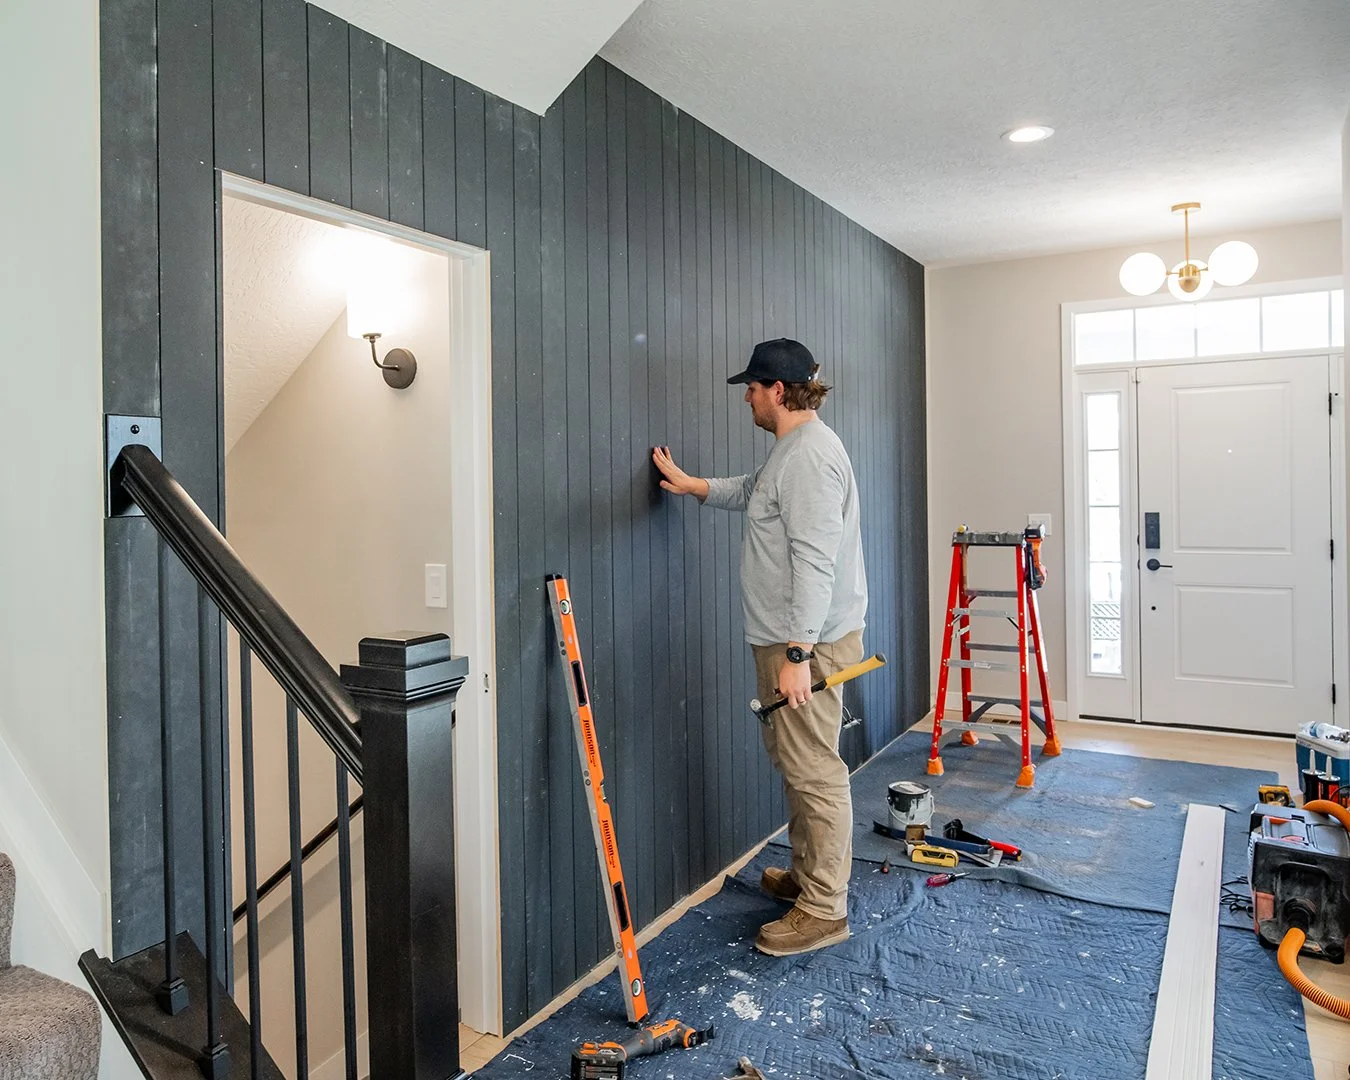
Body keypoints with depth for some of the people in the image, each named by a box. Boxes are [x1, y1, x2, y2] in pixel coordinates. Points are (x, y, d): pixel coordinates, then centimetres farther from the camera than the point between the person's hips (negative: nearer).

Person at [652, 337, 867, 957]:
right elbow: (752, 491, 37)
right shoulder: (791, 451, 16)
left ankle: (824, 910, 9)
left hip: (809, 642, -11)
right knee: (792, 759, 20)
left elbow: (815, 563, -25)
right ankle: (808, 874, 35)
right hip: (786, 638, 11)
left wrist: (798, 652, -27)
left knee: (814, 771, -3)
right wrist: (691, 485, 32)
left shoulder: (810, 455, -18)